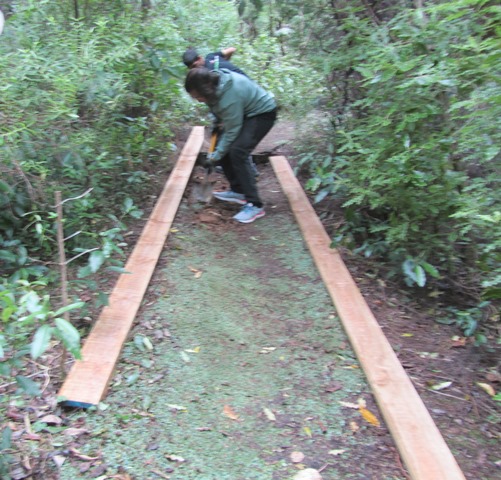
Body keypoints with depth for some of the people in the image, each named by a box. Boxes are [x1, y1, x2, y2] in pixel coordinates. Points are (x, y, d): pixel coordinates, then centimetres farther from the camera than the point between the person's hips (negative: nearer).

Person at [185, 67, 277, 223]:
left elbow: (232, 131, -25)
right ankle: (238, 191, 16)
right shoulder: (213, 80, -11)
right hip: (244, 112, 9)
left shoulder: (230, 96, -35)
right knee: (224, 147, 4)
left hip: (263, 113, -9)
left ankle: (255, 205, -20)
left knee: (237, 152, -23)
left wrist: (217, 155, -16)